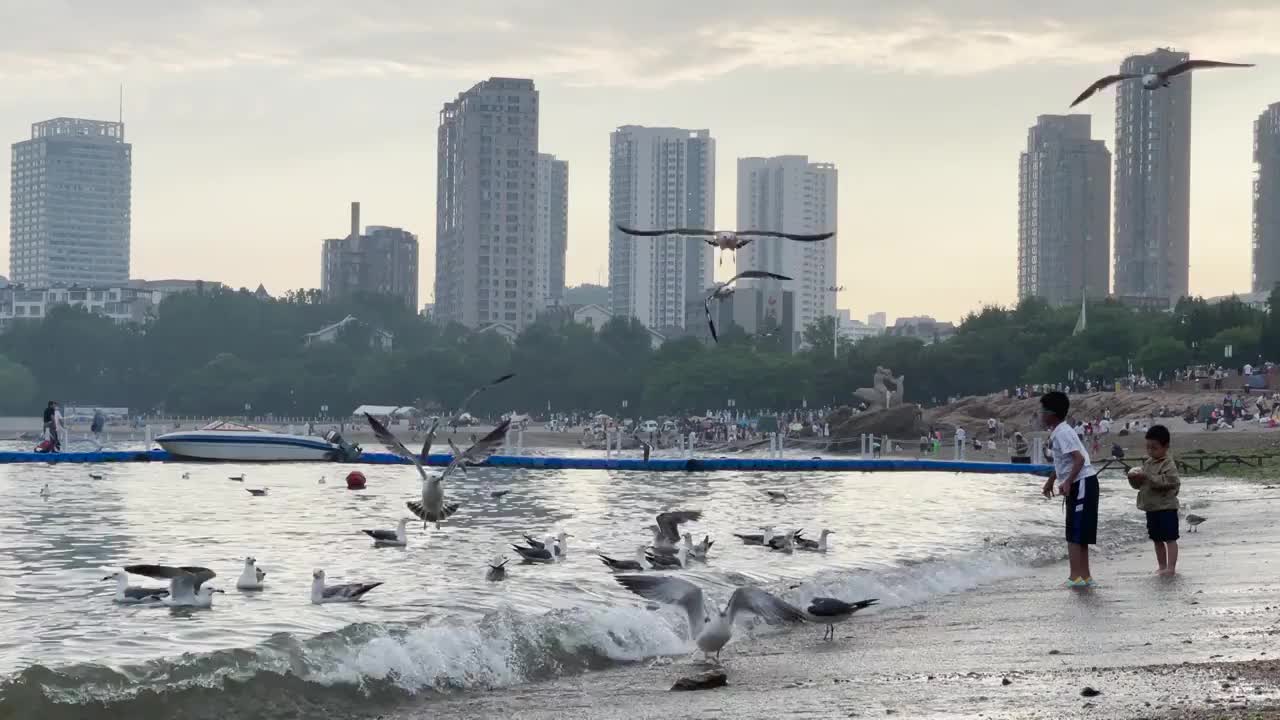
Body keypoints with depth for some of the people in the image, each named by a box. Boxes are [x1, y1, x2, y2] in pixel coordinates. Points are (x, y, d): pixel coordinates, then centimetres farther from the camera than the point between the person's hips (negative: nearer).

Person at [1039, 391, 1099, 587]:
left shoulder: (1062, 433, -16)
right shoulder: (1058, 432, 14)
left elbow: (1079, 458, -26)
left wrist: (1067, 482, -31)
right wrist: (1050, 480, 37)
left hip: (1082, 483, -10)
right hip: (1078, 485, 10)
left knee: (1075, 535, -9)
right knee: (1079, 534, 14)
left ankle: (1076, 577, -9)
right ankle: (1084, 575, 18)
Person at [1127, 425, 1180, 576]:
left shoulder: (1168, 464, -13)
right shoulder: (1147, 463, 12)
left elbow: (1167, 481, -29)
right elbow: (1139, 484, 18)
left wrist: (1147, 477, -30)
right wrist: (1135, 478, -4)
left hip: (1166, 507, -8)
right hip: (1151, 508, 8)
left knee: (1170, 538, -4)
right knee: (1157, 539, 14)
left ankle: (1171, 567, -3)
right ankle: (1162, 566, 23)